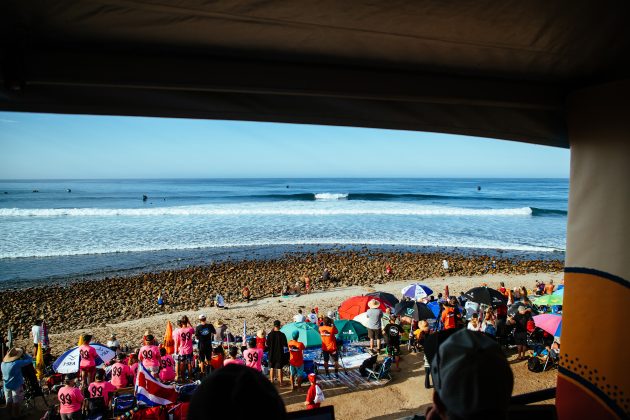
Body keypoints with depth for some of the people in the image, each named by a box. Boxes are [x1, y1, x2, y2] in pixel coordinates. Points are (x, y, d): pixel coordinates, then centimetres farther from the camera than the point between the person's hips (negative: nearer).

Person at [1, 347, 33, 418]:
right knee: (16, 402, 11)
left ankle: (10, 414, 35)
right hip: (16, 386, -6)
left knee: (9, 401, 20)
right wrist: (24, 354, -6)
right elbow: (30, 359, -21)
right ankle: (16, 415, 23)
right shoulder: (17, 363, -27)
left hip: (6, 386, 6)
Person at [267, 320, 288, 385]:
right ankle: (281, 382, 13)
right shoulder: (282, 334, -14)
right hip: (280, 354, -2)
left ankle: (271, 381, 23)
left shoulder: (270, 334, -8)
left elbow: (267, 344, -2)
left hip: (272, 354, 2)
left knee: (272, 368, 16)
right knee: (279, 368, 7)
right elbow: (285, 345, -11)